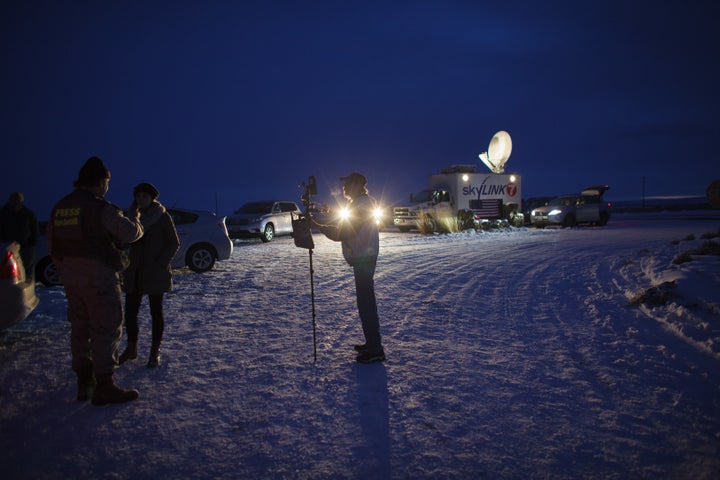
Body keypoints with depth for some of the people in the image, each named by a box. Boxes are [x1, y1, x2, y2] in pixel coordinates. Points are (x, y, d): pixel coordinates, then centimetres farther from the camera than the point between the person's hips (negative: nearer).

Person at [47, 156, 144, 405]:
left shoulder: (59, 208, 9)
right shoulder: (102, 208, -16)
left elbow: (52, 244, 15)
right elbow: (130, 233, -15)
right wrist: (134, 218, 7)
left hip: (72, 280, 8)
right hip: (100, 279, -8)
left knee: (80, 328, 16)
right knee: (106, 330, -1)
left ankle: (84, 382, 25)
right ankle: (104, 386, 1)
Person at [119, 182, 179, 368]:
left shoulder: (163, 217, -5)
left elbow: (174, 243, -6)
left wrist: (160, 264, -14)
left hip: (155, 273, -4)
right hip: (134, 273, 5)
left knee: (156, 312, 3)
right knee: (130, 311, 6)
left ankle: (155, 352, 12)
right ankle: (131, 349, 22)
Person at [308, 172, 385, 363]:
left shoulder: (360, 205, -17)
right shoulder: (361, 203, 15)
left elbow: (340, 235, -19)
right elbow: (342, 230, 20)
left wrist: (316, 225, -11)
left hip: (363, 259, -11)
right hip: (363, 257, 11)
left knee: (366, 303, -8)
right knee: (366, 300, 17)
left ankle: (375, 350, -3)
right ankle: (372, 343, 27)